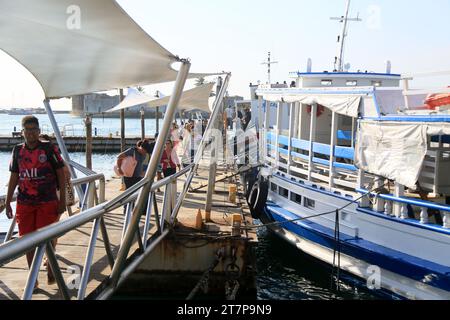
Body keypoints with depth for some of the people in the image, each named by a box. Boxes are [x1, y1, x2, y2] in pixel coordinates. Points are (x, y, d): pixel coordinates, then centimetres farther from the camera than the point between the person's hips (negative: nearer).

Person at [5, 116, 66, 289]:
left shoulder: (49, 148, -5)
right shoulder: (18, 151, 6)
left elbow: (61, 174, -3)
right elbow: (14, 178, 12)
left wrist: (62, 200, -6)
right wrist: (8, 203, 10)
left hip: (47, 203, -3)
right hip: (24, 203, 4)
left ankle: (50, 270, 27)